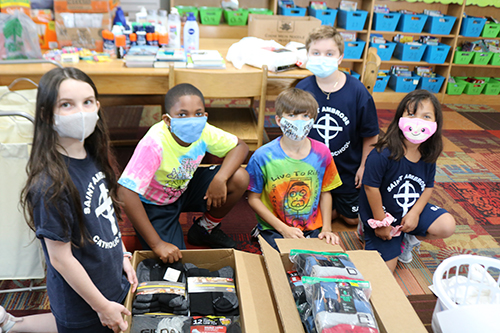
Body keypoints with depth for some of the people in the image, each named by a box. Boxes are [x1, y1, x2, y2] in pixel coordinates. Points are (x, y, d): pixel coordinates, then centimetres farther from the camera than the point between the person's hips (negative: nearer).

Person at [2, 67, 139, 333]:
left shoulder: (93, 158, -5)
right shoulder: (51, 184, -29)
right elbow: (61, 259, -23)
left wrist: (123, 255, 8)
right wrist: (103, 306, -16)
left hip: (111, 279, 7)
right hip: (82, 300, -7)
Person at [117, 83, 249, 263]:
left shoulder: (203, 131, -20)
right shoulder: (154, 144, -36)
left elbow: (240, 146, -8)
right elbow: (125, 194, -40)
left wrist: (220, 178, -28)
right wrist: (157, 244, -38)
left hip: (184, 189, 5)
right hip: (153, 204, -5)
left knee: (239, 178, -15)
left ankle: (205, 229, 8)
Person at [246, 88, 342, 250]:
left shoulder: (322, 153, -4)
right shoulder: (263, 156, -13)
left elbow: (325, 193, 8)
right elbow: (254, 198, -7)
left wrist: (326, 228, -1)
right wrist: (283, 229, -13)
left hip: (313, 228, 3)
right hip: (275, 229, -2)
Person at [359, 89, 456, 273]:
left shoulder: (428, 155, -9)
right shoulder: (383, 154, -30)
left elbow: (428, 187, 1)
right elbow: (371, 188, -23)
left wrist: (415, 213, -13)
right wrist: (381, 223, -15)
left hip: (412, 210, 5)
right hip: (382, 213, -5)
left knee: (447, 226, -14)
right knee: (386, 268, -2)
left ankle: (408, 238, 12)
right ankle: (368, 230, 24)